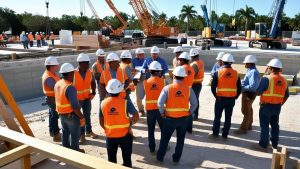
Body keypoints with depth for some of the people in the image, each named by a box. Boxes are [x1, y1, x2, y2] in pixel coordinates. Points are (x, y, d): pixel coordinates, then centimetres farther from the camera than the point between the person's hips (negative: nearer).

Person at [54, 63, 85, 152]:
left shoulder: (57, 84, 0)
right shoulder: (70, 87, -27)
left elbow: (58, 99, 8)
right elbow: (74, 105, -28)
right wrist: (81, 117, -19)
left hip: (62, 114, 8)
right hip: (71, 115, -8)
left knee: (65, 132, 23)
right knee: (75, 134, 11)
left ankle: (66, 148, 39)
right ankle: (75, 150, 25)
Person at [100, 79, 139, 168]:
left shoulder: (103, 103, -8)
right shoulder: (125, 103, -17)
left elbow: (101, 122, 1)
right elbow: (136, 117, -21)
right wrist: (130, 123, -2)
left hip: (110, 136, 2)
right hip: (124, 135, -2)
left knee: (111, 159, 21)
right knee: (126, 158, 18)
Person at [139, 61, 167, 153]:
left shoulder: (145, 82, -3)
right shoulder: (164, 81, -7)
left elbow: (141, 97, 1)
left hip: (150, 109, 1)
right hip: (160, 108, -1)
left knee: (151, 129, 13)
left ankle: (152, 148, 21)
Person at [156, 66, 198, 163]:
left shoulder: (167, 88, -12)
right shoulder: (188, 89, -6)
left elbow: (160, 103, -17)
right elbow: (194, 104, -5)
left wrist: (162, 113, -2)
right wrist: (189, 113, 9)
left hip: (170, 118, -1)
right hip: (184, 118, 2)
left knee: (165, 138, 16)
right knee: (180, 139, 18)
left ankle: (160, 157, 27)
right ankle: (176, 158, 27)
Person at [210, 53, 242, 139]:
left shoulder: (218, 72, -8)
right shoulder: (235, 73, 1)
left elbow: (213, 86, -9)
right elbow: (239, 88, 3)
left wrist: (215, 95, 4)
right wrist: (235, 97, 12)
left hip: (220, 98, -3)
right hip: (231, 99, 3)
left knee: (217, 117, 9)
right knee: (228, 117, 11)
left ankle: (215, 134, 15)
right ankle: (225, 134, 18)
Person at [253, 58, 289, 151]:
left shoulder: (266, 79, -16)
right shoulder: (284, 80, 5)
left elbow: (258, 92, -15)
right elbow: (286, 95, 10)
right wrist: (281, 104, 19)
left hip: (266, 106, -6)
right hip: (277, 107, 6)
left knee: (264, 126, 2)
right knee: (275, 125, 17)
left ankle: (263, 145, 7)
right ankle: (274, 144, 28)